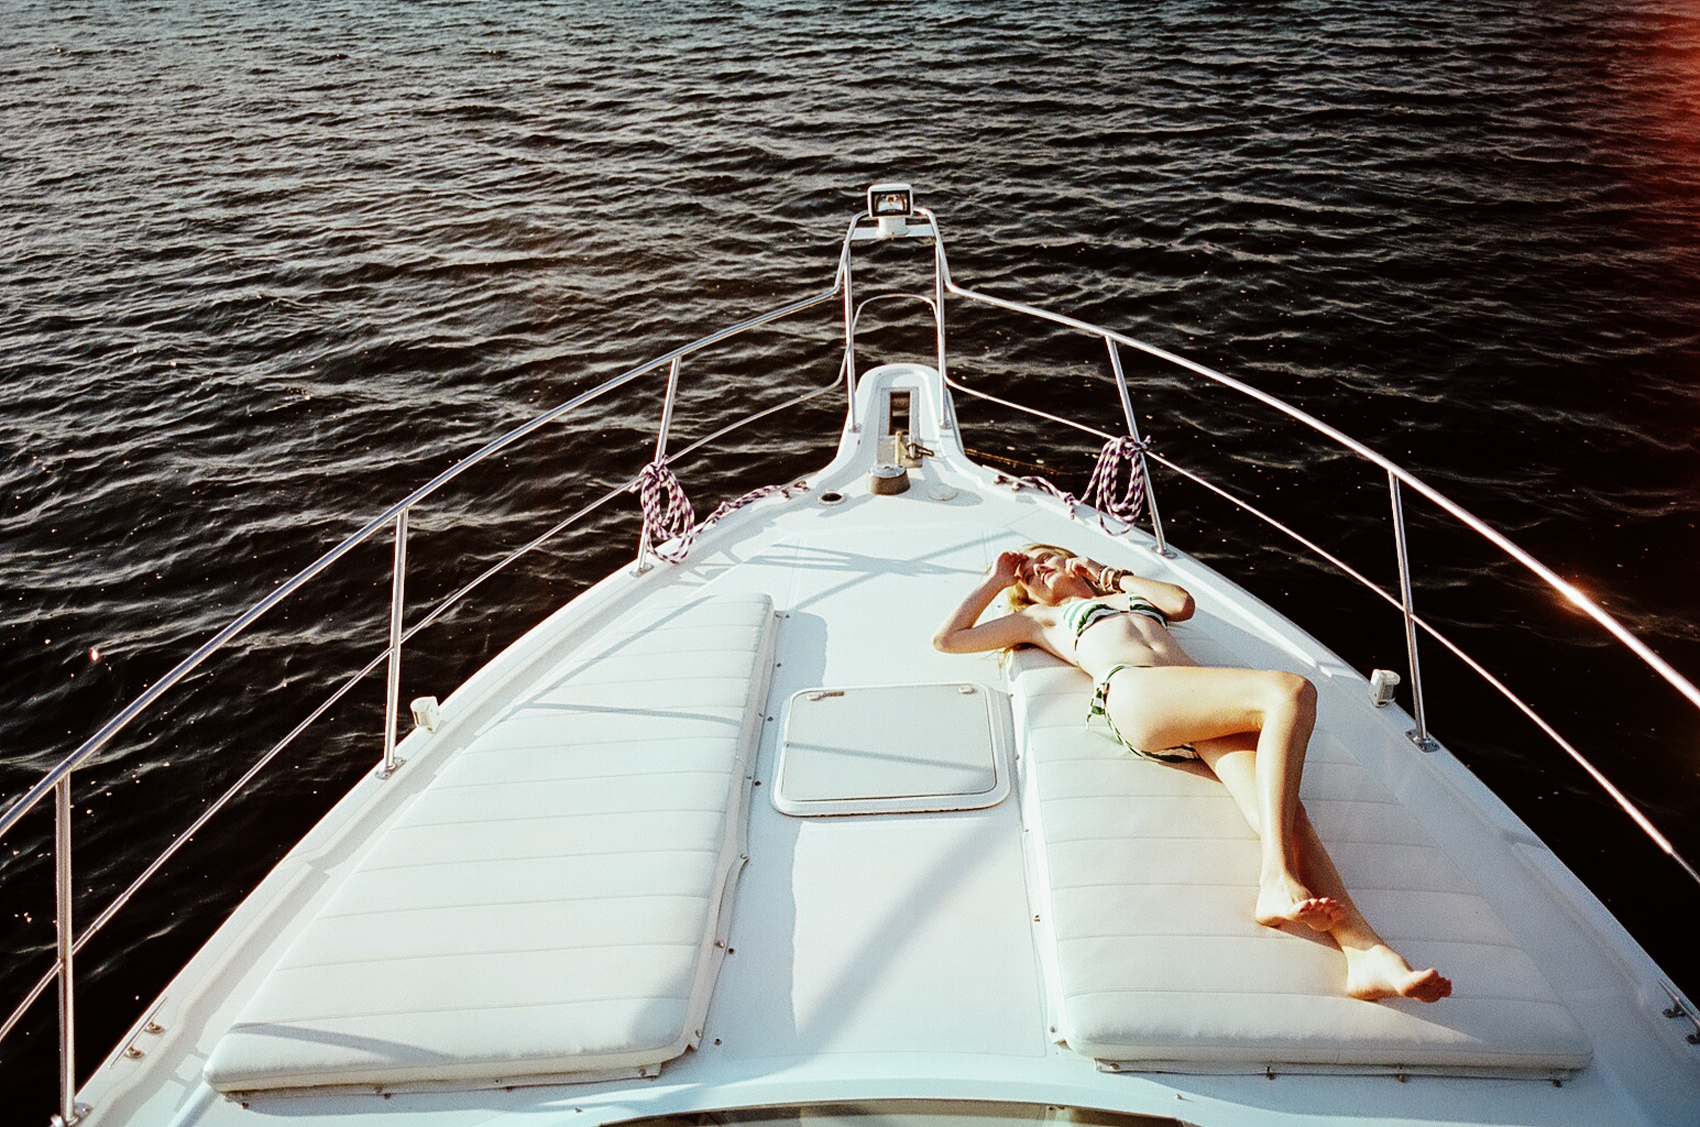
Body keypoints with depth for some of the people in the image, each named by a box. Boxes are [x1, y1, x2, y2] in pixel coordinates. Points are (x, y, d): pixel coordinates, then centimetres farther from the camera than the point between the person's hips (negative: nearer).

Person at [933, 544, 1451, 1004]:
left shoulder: (1126, 593, 43)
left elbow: (1182, 602, 24)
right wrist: (996, 579, 36)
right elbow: (946, 638, 29)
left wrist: (1110, 575, 33)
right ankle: (1278, 881, -44)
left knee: (1283, 807, -26)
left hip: (1203, 705, 4)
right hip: (1134, 691, -4)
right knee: (1291, 690, -32)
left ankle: (1366, 951, -43)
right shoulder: (1039, 618, 33)